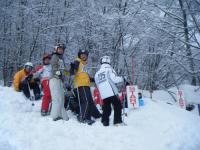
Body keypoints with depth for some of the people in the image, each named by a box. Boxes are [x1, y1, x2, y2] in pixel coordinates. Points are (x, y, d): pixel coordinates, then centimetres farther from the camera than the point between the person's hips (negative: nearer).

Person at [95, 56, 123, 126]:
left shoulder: (97, 73, 17)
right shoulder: (109, 69, -2)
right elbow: (114, 79, -13)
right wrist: (121, 78, 2)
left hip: (103, 95, 6)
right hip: (112, 93, -6)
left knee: (106, 109, 15)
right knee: (118, 106, 3)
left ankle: (105, 121, 10)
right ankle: (117, 121, -2)